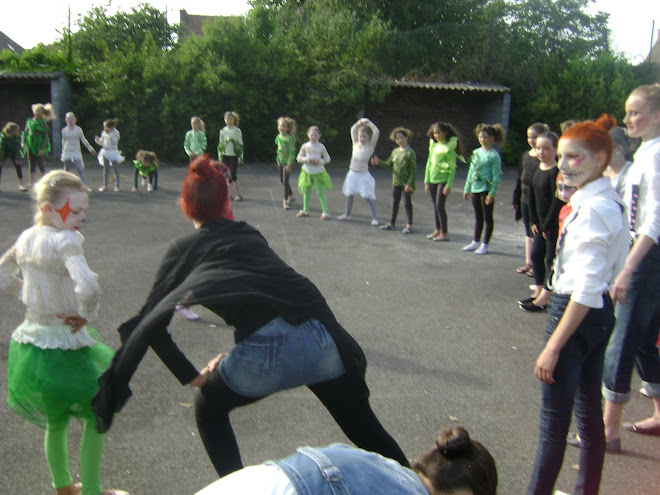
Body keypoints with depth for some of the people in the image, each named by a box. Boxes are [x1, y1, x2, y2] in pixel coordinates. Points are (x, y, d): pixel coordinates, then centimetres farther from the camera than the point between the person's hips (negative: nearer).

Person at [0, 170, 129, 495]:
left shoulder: (27, 238, 3)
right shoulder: (65, 240, -23)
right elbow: (88, 289, -38)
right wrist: (87, 315, -19)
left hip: (30, 340, 8)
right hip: (64, 345, -8)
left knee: (56, 421, 26)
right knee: (96, 416, 12)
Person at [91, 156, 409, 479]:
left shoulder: (183, 249, 16)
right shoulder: (250, 235, 26)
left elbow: (152, 322, 9)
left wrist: (191, 376, 15)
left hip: (265, 350, -3)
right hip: (322, 339, 4)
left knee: (209, 410, 29)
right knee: (364, 428, 24)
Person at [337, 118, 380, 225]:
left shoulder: (370, 146, -8)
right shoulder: (356, 144, 2)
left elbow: (376, 132, -16)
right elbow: (353, 129, 3)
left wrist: (368, 122, -10)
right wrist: (360, 122, -9)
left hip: (363, 175, -4)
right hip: (352, 173, 4)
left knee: (367, 197, -9)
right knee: (349, 195, 14)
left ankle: (374, 218, -5)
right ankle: (347, 214, 29)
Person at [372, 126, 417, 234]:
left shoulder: (410, 153, -12)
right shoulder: (395, 151, 7)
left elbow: (413, 169, -14)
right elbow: (389, 163, 17)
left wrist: (409, 183, -19)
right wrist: (379, 162, 1)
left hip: (406, 182, -6)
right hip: (396, 181, 6)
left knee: (407, 203, 2)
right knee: (395, 202, 14)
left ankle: (409, 225, 10)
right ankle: (392, 223, 25)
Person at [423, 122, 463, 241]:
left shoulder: (449, 147, -9)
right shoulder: (433, 145, 11)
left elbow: (452, 168, -10)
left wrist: (449, 185, -15)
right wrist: (426, 181, 12)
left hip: (443, 180, -6)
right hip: (432, 180, 6)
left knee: (440, 205, -8)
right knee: (435, 206, 10)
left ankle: (444, 233, 0)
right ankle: (437, 230, 21)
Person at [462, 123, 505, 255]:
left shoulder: (494, 155, -9)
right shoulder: (476, 152, 9)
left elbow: (496, 176, -11)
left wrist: (492, 193, -16)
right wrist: (467, 189, 15)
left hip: (486, 190, -6)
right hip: (475, 189, 6)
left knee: (487, 218, 3)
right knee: (478, 217, 15)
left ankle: (484, 245, 10)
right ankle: (475, 242, 23)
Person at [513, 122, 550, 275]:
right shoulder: (525, 155, 9)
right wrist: (516, 198, 16)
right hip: (525, 199, 7)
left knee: (536, 233, -1)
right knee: (528, 231, 15)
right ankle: (528, 262, 25)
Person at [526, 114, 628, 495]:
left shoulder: (594, 209, -21)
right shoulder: (613, 201, 9)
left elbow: (586, 288, -24)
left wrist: (553, 346, -23)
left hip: (578, 314, -10)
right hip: (602, 313, 10)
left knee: (554, 420, 1)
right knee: (589, 412, 20)